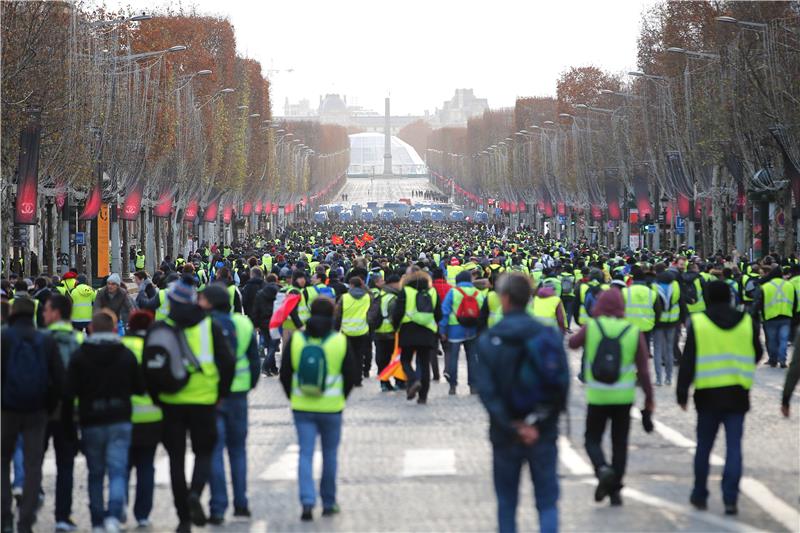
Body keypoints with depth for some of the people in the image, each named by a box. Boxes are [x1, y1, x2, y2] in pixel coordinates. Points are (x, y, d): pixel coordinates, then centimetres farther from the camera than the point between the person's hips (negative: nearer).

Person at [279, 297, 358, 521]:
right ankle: (329, 503, 22)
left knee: (305, 454, 2)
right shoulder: (340, 341, -7)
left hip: (302, 407, 1)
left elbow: (285, 373, 1)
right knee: (330, 454, 14)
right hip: (331, 407, -1)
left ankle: (307, 502, -12)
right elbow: (352, 374, -2)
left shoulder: (295, 339, -3)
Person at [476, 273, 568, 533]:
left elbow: (487, 391, -15)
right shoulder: (549, 336, -5)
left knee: (506, 502, 13)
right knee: (547, 501, 6)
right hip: (544, 433, 0)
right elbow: (562, 384, -10)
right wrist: (539, 421, -5)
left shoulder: (488, 341, -7)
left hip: (505, 435, 0)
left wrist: (513, 427, -14)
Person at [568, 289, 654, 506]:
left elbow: (572, 343, 12)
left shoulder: (591, 327, -7)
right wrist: (649, 398, 4)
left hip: (597, 396, -1)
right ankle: (615, 490, 12)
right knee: (620, 443, 13)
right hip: (624, 397, 1)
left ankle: (602, 468, -18)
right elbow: (643, 370, -2)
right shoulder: (634, 332, -4)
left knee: (593, 439, 12)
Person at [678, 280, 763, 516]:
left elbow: (688, 361, -6)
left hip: (708, 393, -1)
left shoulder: (697, 323, -5)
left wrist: (682, 393, 0)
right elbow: (757, 355, 15)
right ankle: (730, 498, -6)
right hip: (738, 394, 1)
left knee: (704, 446, 13)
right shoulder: (747, 322, 2)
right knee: (734, 447, 2)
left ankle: (699, 496, 20)